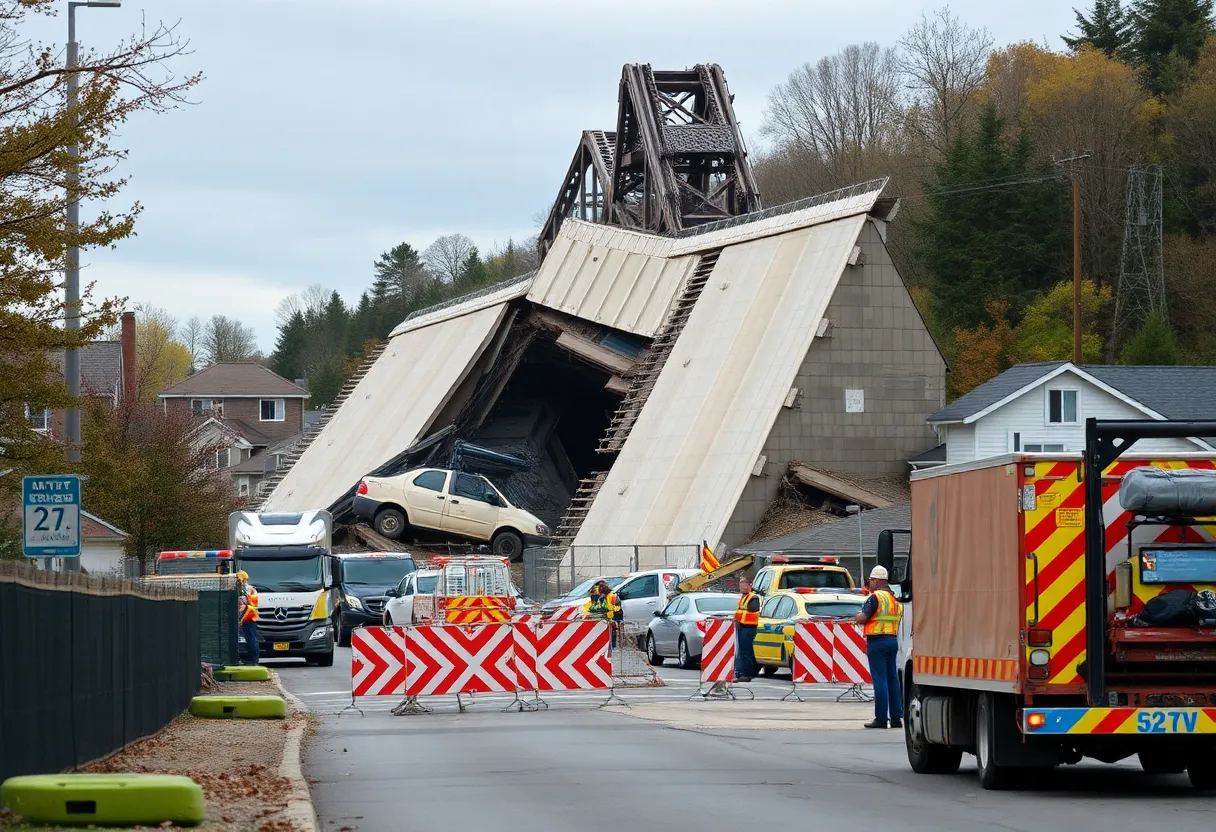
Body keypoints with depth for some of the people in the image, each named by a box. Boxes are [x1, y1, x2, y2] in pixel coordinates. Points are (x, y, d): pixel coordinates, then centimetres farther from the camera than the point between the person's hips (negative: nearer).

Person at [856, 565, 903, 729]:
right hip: (893, 640, 8)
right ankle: (896, 717, 11)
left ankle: (881, 718, -8)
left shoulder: (875, 597, -11)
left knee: (880, 680, -7)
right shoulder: (894, 598, 15)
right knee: (892, 680, 10)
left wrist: (859, 615, 6)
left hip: (877, 641, -8)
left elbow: (861, 619, -17)